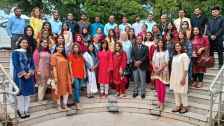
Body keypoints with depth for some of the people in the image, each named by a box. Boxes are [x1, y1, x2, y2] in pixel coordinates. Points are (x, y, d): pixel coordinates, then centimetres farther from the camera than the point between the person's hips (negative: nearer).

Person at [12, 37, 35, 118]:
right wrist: (23, 74, -15)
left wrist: (29, 73, -10)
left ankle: (26, 110, 16)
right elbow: (16, 65, -10)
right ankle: (21, 111, 9)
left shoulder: (29, 53, 12)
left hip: (29, 76, 4)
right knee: (20, 93, -1)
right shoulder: (15, 52, -2)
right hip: (19, 77, -4)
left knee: (28, 93, 7)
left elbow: (32, 64, 6)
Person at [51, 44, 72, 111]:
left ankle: (65, 105, 15)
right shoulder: (54, 56, -5)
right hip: (59, 76, -6)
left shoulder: (64, 56, 13)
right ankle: (59, 106, 15)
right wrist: (55, 77, -16)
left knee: (66, 90, 5)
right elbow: (54, 67, -10)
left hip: (65, 76, 6)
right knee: (59, 90, 3)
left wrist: (69, 75, 10)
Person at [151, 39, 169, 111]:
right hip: (156, 71, 4)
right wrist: (154, 68, -9)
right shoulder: (155, 51, 11)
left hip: (163, 71, -4)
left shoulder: (166, 52, -3)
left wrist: (160, 69, -17)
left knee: (162, 87, -4)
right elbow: (153, 61, 8)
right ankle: (159, 100, 19)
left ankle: (162, 103, 1)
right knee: (157, 87, 8)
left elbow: (166, 62, -10)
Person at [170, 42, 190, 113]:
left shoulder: (184, 55, -12)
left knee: (182, 92, 1)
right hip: (175, 77, 7)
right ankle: (178, 106, 22)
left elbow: (186, 68, -15)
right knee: (176, 92, 11)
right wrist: (171, 77, 12)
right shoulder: (174, 56, 10)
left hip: (181, 77, -7)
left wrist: (183, 78, -19)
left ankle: (185, 107, 15)